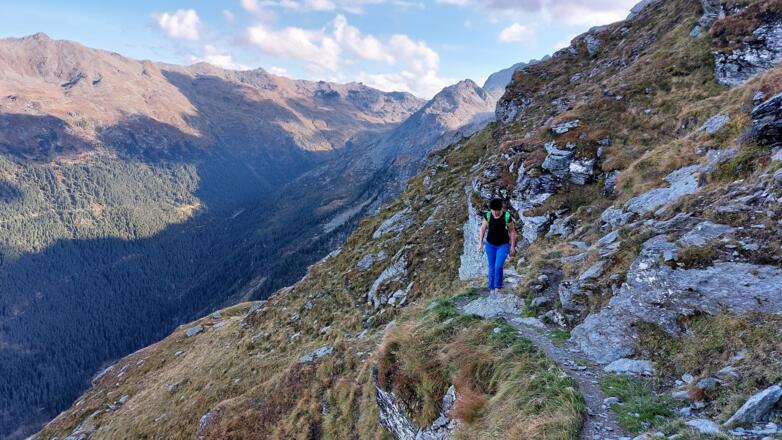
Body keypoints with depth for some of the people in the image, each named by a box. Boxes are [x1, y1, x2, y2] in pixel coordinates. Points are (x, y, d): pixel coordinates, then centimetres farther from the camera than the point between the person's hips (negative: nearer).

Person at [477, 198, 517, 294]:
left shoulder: (507, 216, -20)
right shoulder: (488, 215, -15)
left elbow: (512, 231, -8)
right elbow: (483, 228, -1)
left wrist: (512, 246, -5)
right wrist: (480, 243, -1)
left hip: (503, 245, -2)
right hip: (490, 245, 2)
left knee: (498, 266, -15)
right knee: (492, 267, 7)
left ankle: (498, 286, 7)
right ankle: (492, 288, 25)